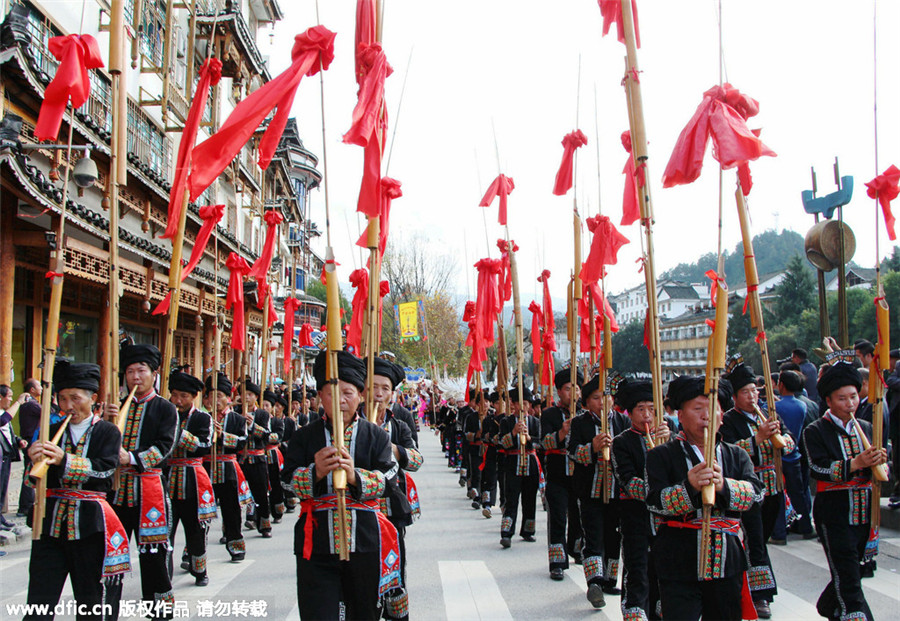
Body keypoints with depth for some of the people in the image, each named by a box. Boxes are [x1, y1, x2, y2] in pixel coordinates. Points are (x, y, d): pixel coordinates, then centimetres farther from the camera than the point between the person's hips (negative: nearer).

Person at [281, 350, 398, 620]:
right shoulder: (304, 436, 6)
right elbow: (287, 481, -2)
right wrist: (316, 472, -22)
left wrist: (356, 476, -26)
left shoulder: (376, 435, 4)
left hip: (365, 545, 1)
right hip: (317, 546, -1)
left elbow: (386, 482, -7)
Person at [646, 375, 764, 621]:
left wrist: (724, 485, -23)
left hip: (727, 564, 4)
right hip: (679, 566, -3)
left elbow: (756, 493, -4)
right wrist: (690, 487, -29)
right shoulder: (662, 456, 1)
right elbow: (655, 503, -11)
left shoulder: (736, 455, 12)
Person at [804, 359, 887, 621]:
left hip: (864, 513, 6)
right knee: (848, 580, -7)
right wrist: (856, 463, -28)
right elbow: (818, 469, -19)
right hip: (834, 514, -6)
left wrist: (878, 462, -10)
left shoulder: (866, 428, 11)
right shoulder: (815, 432, -6)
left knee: (847, 572, 19)